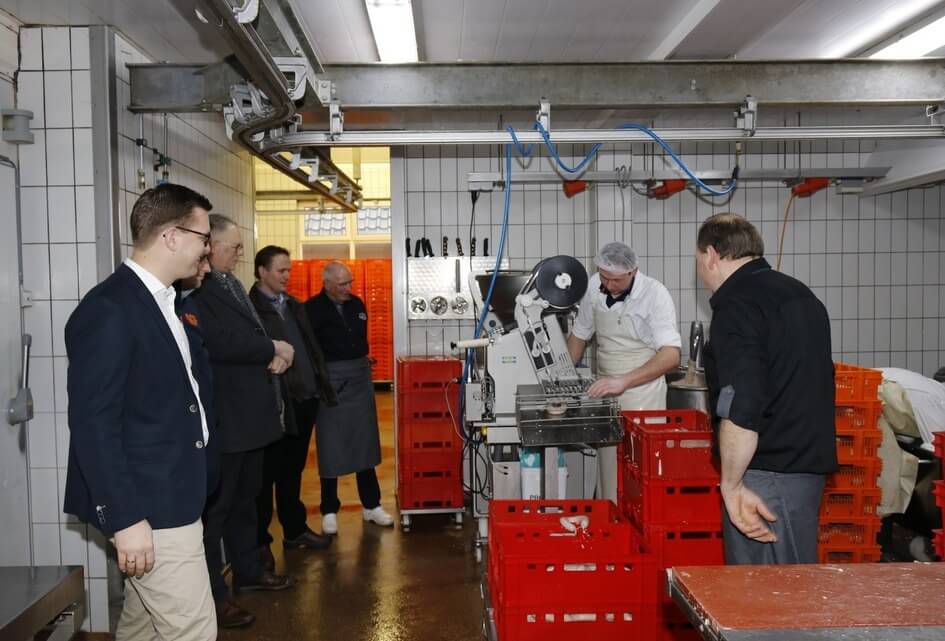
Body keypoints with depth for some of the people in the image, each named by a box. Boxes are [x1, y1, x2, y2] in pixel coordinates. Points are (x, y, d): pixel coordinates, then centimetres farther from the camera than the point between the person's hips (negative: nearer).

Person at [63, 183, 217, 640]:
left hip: (167, 500, 9)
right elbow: (93, 424, -21)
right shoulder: (108, 309, -18)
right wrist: (125, 518, -21)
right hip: (149, 509, -9)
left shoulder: (160, 301, 11)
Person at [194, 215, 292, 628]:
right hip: (223, 416, -10)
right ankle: (212, 595, 11)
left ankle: (247, 570, 36)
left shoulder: (232, 284, 16)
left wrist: (274, 354, -5)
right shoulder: (197, 287, -17)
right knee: (216, 505, 0)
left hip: (250, 411, 10)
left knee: (245, 497, 21)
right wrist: (272, 349, -13)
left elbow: (251, 332, 18)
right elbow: (220, 342, -27)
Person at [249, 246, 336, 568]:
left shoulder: (294, 306, 15)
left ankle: (295, 530, 30)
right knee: (267, 474, 4)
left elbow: (312, 347, 17)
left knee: (293, 470, 18)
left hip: (305, 400, 7)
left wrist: (324, 387, 12)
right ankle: (259, 540, 16)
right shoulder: (251, 308, -10)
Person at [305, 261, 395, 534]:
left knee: (365, 442, 11)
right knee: (330, 447, 4)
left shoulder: (356, 304, 6)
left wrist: (362, 363, 12)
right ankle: (329, 511, 16)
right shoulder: (312, 309, -10)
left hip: (360, 379, 5)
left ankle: (371, 505, 21)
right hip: (329, 382, -5)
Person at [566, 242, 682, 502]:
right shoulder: (594, 286, 1)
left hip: (641, 395, -5)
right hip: (604, 392, 5)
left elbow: (671, 355, -22)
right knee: (607, 468, 11)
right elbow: (580, 334, 15)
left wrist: (623, 381, -30)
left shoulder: (654, 294, -15)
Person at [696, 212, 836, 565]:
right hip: (810, 463, 9)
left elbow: (741, 409, -25)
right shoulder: (800, 294, 14)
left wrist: (731, 485, -19)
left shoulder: (735, 307, -15)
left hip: (768, 472, -9)